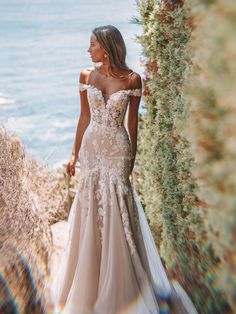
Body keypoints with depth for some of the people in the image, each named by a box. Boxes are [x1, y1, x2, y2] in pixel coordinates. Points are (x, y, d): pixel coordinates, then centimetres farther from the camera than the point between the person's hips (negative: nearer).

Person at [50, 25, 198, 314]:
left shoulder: (132, 79, -6)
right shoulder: (86, 76, 1)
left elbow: (132, 122, 0)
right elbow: (84, 117, 6)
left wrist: (132, 159, 4)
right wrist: (75, 153, 6)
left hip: (118, 150, -3)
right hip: (91, 148, 3)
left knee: (115, 213, 1)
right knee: (90, 209, 8)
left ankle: (118, 286, 19)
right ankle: (90, 283, 27)